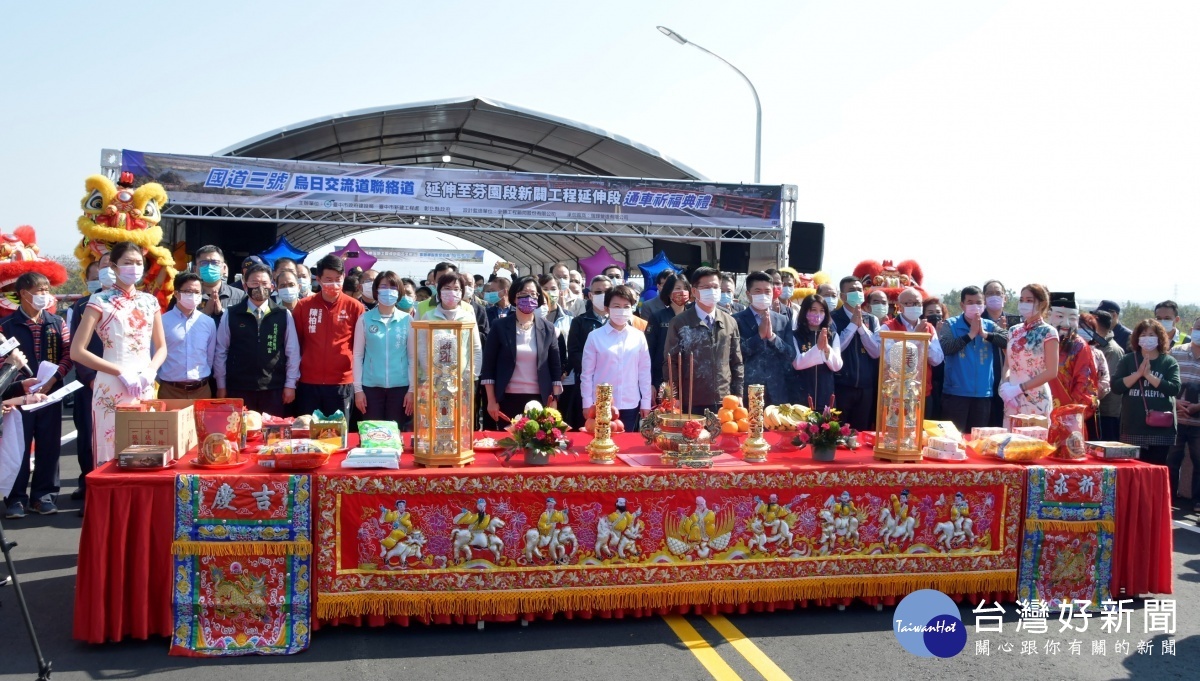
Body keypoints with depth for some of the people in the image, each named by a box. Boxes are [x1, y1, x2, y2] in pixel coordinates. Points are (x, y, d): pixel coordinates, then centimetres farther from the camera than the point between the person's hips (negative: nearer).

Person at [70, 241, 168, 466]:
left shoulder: (150, 301, 10)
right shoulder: (100, 301, -3)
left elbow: (161, 347, 16)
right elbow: (77, 351, -7)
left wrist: (151, 371, -5)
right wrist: (121, 372, -14)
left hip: (145, 387, 4)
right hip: (112, 388, -4)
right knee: (111, 456, -1)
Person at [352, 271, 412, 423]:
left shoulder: (407, 320, 2)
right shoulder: (365, 319, 1)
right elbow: (358, 355, 3)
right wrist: (357, 388, -1)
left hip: (400, 386, 0)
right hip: (371, 386, 0)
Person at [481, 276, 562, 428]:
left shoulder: (548, 328, 5)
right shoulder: (500, 327, 0)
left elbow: (556, 366, 7)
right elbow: (488, 365, 1)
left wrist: (554, 400, 1)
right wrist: (491, 401, -3)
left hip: (539, 400, 1)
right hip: (507, 399, -1)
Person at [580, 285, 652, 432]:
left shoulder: (639, 337, 3)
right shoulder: (595, 336, -3)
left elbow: (644, 371, 6)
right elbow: (586, 373, 0)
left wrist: (646, 402, 4)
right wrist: (587, 403, -2)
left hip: (630, 405, 2)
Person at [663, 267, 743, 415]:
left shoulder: (730, 322, 9)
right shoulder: (680, 322, -2)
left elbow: (737, 363, 13)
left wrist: (738, 396, 8)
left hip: (724, 402, 3)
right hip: (691, 403, -3)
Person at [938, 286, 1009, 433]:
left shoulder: (990, 325, 8)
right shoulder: (950, 324, 0)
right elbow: (944, 348, -16)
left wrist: (985, 334, -14)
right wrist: (970, 335, -15)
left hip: (983, 393, 3)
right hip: (956, 392, -3)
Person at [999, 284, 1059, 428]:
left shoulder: (1048, 332, -6)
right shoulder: (1014, 331, 10)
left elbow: (1051, 372, -10)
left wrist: (1020, 388, -14)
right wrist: (1004, 384, -7)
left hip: (1036, 400, -5)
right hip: (1012, 399, 5)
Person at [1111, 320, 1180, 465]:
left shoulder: (1169, 362, 4)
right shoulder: (1128, 360, 6)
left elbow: (1175, 388, -10)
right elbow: (1115, 387, -4)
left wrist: (1149, 375, -15)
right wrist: (1138, 374, -13)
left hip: (1161, 429, -1)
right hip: (1132, 428, 1)